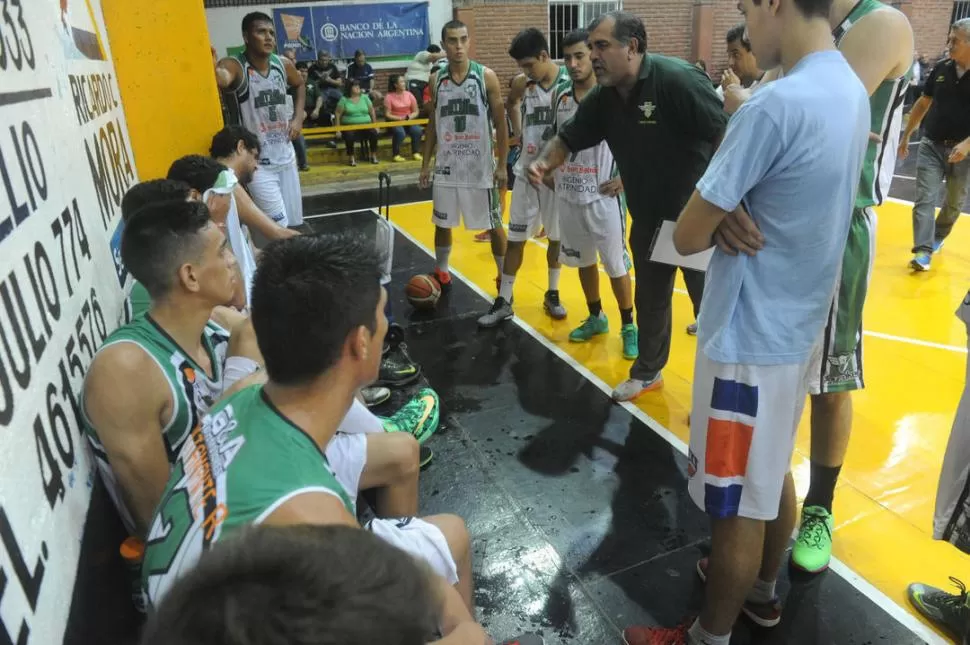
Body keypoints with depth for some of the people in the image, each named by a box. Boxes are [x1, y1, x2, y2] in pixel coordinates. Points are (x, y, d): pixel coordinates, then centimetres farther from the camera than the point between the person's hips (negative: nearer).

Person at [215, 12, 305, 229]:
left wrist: (298, 117, 9)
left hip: (286, 155, 7)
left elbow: (299, 85, 24)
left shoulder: (283, 64, 1)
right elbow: (222, 79, -42)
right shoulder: (235, 65, -17)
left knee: (293, 222, 16)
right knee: (279, 227, -10)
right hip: (257, 163, -6)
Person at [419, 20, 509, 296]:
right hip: (446, 165, 3)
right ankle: (441, 273, 31)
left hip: (481, 166, -3)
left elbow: (500, 124, -4)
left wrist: (502, 165, -10)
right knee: (442, 223, 12)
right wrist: (425, 164, 8)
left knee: (494, 225, 5)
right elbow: (433, 125, 11)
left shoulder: (486, 76, -6)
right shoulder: (437, 80, 4)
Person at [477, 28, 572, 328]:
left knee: (556, 236, 10)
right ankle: (504, 301, 11)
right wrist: (517, 130, 8)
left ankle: (552, 294, 27)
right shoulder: (522, 84, 0)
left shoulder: (570, 83, -10)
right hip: (527, 171, 3)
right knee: (515, 238, 4)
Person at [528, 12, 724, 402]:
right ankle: (647, 372, 39)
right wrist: (544, 163, -13)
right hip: (647, 218, 7)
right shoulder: (602, 98, -2)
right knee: (649, 299, 19)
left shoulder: (678, 80, -23)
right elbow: (568, 139, 9)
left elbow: (726, 134, -24)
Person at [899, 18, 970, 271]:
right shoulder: (941, 69, 0)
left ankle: (937, 237, 37)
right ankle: (923, 251, -12)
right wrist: (906, 136, 14)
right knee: (924, 199, -9)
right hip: (931, 145, 2)